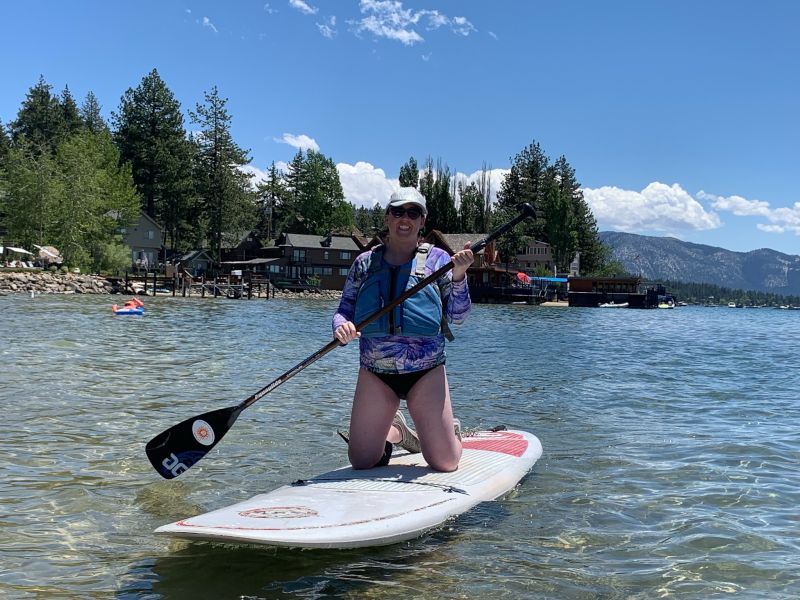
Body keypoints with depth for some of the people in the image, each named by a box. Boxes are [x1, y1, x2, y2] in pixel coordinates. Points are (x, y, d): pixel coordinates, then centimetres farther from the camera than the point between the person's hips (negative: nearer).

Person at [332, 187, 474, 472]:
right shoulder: (365, 263, 7)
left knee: (445, 464, -2)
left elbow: (458, 316, -3)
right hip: (375, 372, 2)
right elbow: (344, 310, 6)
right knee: (361, 462, 4)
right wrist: (341, 327, -16)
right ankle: (395, 431, 36)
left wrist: (458, 276, -19)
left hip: (426, 372, -1)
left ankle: (450, 431, 34)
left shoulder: (437, 259, 3)